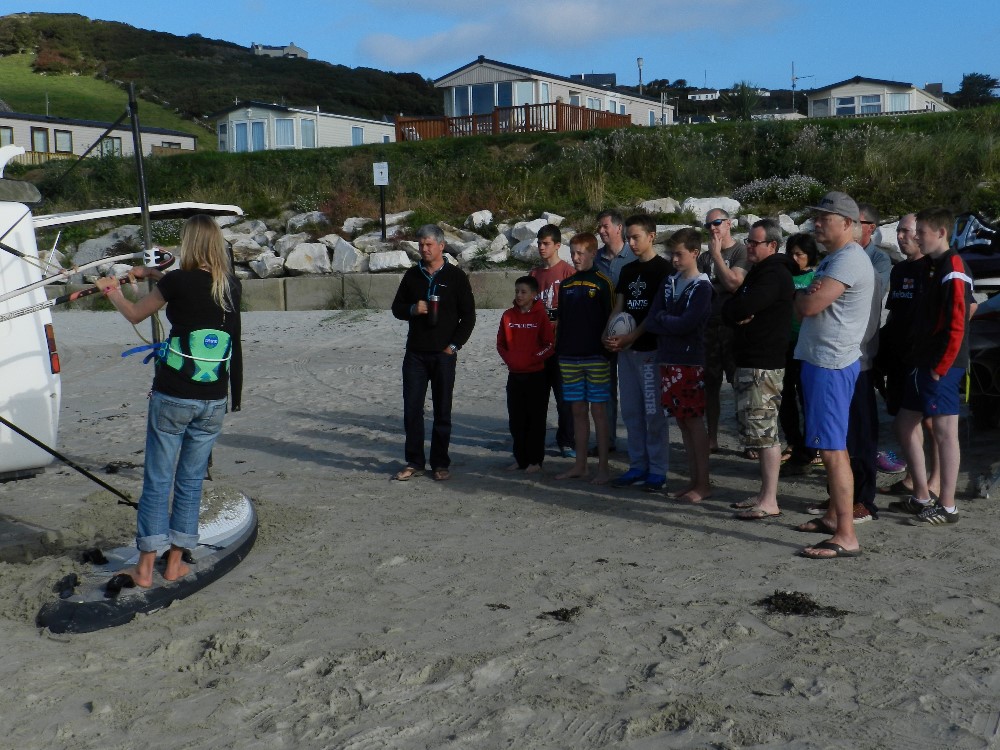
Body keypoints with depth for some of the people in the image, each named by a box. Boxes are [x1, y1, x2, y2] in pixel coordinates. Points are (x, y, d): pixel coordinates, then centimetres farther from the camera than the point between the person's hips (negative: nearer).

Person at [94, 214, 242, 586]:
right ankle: (175, 562, 20)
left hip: (172, 397, -4)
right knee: (191, 480, 13)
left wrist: (113, 291, 28)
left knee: (157, 479, 5)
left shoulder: (177, 281, -9)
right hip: (214, 401, 4)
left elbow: (134, 315, 8)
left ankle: (145, 568, 10)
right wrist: (154, 274, 35)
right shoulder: (231, 287, 3)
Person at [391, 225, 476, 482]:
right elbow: (397, 308, 14)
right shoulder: (412, 275, 10)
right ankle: (414, 462, 11)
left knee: (442, 411, 3)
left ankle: (440, 463, 12)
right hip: (415, 354, 3)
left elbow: (468, 316, 1)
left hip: (444, 355, -3)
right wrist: (412, 309, -8)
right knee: (412, 409, 1)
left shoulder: (456, 277, 0)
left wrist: (454, 345, -7)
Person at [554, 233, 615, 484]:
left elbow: (610, 320, -5)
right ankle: (579, 466, 17)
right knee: (578, 411, 10)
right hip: (569, 357, 5)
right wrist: (559, 352, 11)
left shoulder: (602, 283, -4)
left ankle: (603, 468, 4)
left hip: (596, 357, -5)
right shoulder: (566, 285, 11)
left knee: (598, 410, -1)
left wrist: (608, 353, -10)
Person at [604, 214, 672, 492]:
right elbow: (619, 307, 14)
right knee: (630, 411, 10)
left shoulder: (663, 269, -6)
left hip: (650, 348, -7)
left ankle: (657, 470, 3)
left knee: (653, 412, -3)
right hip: (626, 349, 7)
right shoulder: (627, 270, 15)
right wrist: (610, 335, -4)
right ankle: (637, 466, 19)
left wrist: (632, 337, -17)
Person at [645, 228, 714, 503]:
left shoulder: (702, 287, -7)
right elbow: (650, 322, 5)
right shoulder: (668, 283, 12)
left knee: (694, 421, -3)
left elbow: (686, 324, -18)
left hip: (691, 362, -6)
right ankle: (694, 480, 16)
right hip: (668, 360, 6)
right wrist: (674, 324, -10)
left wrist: (662, 318, -4)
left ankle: (703, 483, 4)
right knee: (682, 421, 9)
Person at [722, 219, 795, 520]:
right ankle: (764, 494, 21)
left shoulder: (774, 275, -13)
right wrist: (739, 314, -7)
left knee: (764, 432, -9)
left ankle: (769, 502, -6)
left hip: (763, 367, -11)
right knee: (762, 433, 14)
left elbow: (741, 308, -24)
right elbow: (728, 311, 14)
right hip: (749, 362, 11)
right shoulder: (758, 272, 20)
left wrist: (735, 309, -1)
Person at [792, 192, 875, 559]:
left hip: (832, 365, -11)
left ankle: (846, 537, -12)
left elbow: (808, 305, -24)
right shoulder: (832, 259, 17)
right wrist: (807, 297, -3)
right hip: (821, 360, 11)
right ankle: (833, 516, 29)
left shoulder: (850, 260, -17)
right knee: (833, 446, 18)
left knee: (832, 449, -12)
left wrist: (800, 295, -3)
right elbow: (803, 307, 18)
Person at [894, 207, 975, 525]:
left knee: (944, 433, -4)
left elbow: (956, 325, -19)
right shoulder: (935, 266, 16)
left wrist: (940, 367, -17)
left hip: (942, 365, -10)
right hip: (924, 362, 10)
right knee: (907, 424, 13)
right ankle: (921, 497, 21)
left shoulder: (953, 269, -13)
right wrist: (924, 363, 16)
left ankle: (947, 508, 2)